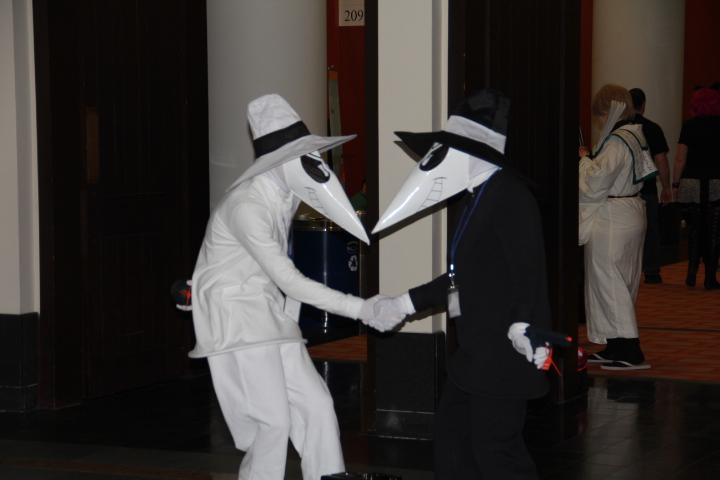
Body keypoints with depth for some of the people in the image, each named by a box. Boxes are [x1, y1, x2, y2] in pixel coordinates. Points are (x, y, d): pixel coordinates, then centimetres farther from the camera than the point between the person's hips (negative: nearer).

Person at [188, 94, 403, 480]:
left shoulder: (287, 194, 5)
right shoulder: (246, 206, -23)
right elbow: (289, 281, -24)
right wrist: (360, 309, -24)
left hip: (271, 315, 9)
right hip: (236, 318, -9)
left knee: (316, 406, -1)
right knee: (274, 422, -11)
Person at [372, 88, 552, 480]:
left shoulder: (508, 195, -16)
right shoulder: (474, 197, 17)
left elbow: (529, 268, -25)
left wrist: (523, 323, -40)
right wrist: (406, 303, 26)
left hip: (505, 349, -11)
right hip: (475, 350, 11)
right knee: (452, 430, 17)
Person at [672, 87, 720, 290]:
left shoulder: (689, 126, 1)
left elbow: (681, 159, -1)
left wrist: (675, 184, 6)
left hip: (691, 184, 1)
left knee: (694, 230, 15)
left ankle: (692, 271, 3)